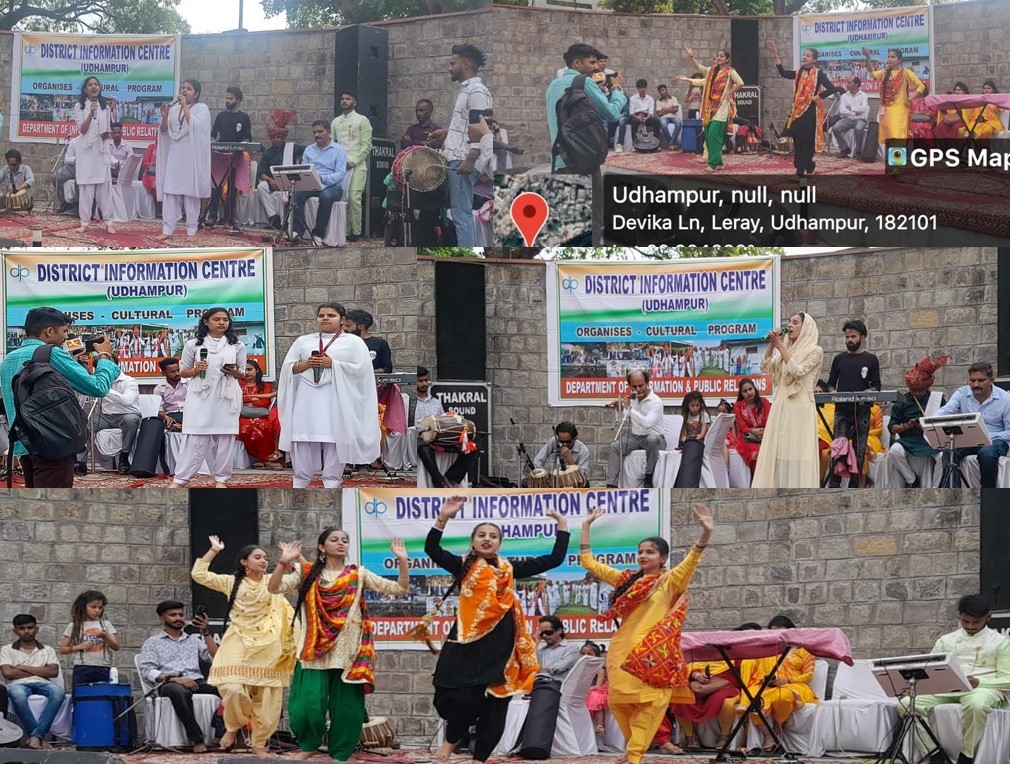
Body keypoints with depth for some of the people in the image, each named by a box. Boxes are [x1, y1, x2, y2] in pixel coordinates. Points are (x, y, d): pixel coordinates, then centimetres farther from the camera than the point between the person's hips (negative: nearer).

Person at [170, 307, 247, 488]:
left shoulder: (237, 346, 8)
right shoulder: (193, 344, 5)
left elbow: (242, 374, 13)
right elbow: (183, 371, 10)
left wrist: (234, 372, -9)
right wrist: (196, 370, -11)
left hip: (227, 396, 1)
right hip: (200, 396, -1)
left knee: (224, 437, 0)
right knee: (195, 437, -6)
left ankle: (221, 479, 7)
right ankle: (181, 479, -3)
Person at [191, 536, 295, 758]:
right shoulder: (232, 582, 7)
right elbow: (199, 574, 1)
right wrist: (214, 551, 2)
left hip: (266, 647, 2)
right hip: (238, 644, -2)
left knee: (266, 698, 0)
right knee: (234, 689, -21)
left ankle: (258, 743, 13)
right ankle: (232, 728, 6)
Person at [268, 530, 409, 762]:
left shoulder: (358, 575, 7)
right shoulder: (307, 574, 5)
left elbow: (400, 588, 3)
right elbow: (274, 588, -6)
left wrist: (402, 561, -12)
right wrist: (284, 562, -21)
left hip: (347, 652, 1)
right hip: (316, 650, -1)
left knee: (346, 706, 1)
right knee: (309, 703, -11)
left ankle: (339, 754, 15)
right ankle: (308, 745, 15)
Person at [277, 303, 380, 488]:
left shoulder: (353, 342, 7)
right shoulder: (303, 341, 17)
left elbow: (362, 369, -4)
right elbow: (287, 367, 13)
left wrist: (333, 364, -11)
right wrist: (305, 365, -7)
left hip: (336, 401, -3)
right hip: (307, 401, 3)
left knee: (333, 445, -6)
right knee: (303, 446, -1)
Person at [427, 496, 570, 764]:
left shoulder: (510, 569, 12)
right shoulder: (463, 566, 4)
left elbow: (555, 559, 14)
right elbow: (432, 550, -11)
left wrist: (562, 526, 9)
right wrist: (443, 518, -21)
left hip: (500, 644, 3)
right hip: (468, 642, -3)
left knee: (495, 702, 3)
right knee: (462, 698, -12)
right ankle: (450, 741, 17)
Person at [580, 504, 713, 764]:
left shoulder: (670, 581, 1)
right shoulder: (626, 579, 15)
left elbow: (691, 562, -17)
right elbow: (588, 562, 20)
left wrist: (706, 534, -34)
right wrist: (586, 526, 16)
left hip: (652, 655, -5)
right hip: (622, 651, 5)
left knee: (648, 704, -8)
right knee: (619, 702, 7)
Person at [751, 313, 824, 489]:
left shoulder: (815, 351, -2)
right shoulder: (785, 350, 18)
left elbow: (798, 371, -14)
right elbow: (765, 368, 11)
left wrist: (781, 347, -11)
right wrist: (771, 346, 0)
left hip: (800, 407, -7)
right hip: (780, 406, 7)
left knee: (797, 451, -9)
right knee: (777, 452, 2)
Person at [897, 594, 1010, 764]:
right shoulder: (946, 641, 18)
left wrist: (979, 683, -18)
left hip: (983, 688, -4)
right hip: (945, 689, 4)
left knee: (976, 704, -44)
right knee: (905, 704, -22)